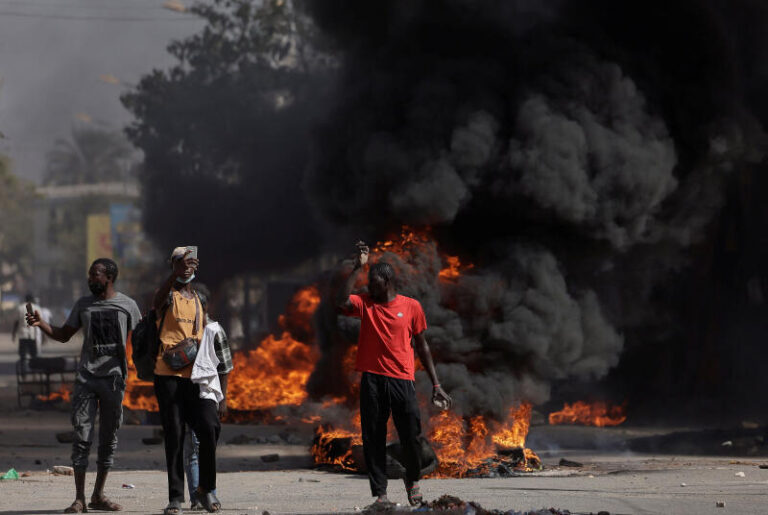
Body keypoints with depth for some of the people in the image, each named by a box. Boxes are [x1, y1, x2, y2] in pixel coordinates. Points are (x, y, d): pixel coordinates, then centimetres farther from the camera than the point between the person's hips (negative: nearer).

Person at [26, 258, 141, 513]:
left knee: (109, 439, 3)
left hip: (114, 378, -1)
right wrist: (41, 323, -1)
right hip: (86, 377, 1)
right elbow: (63, 335, 15)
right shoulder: (83, 305, 10)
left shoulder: (127, 305, 4)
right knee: (82, 437, -6)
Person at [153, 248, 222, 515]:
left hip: (195, 375, 3)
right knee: (174, 435, -3)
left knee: (209, 426, -12)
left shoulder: (197, 300, 19)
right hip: (168, 374, -3)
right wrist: (175, 274, -40)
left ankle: (206, 488, 3)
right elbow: (158, 301, -22)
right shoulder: (169, 296, 4)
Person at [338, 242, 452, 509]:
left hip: (402, 379, -1)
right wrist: (357, 268, -13)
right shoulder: (365, 304, 8)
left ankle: (413, 481, 24)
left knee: (411, 436, -3)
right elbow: (342, 302, -14)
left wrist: (436, 384, 10)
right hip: (372, 380, 1)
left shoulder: (411, 306, 6)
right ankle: (380, 494, 5)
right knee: (373, 439, -1)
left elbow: (422, 346, 12)